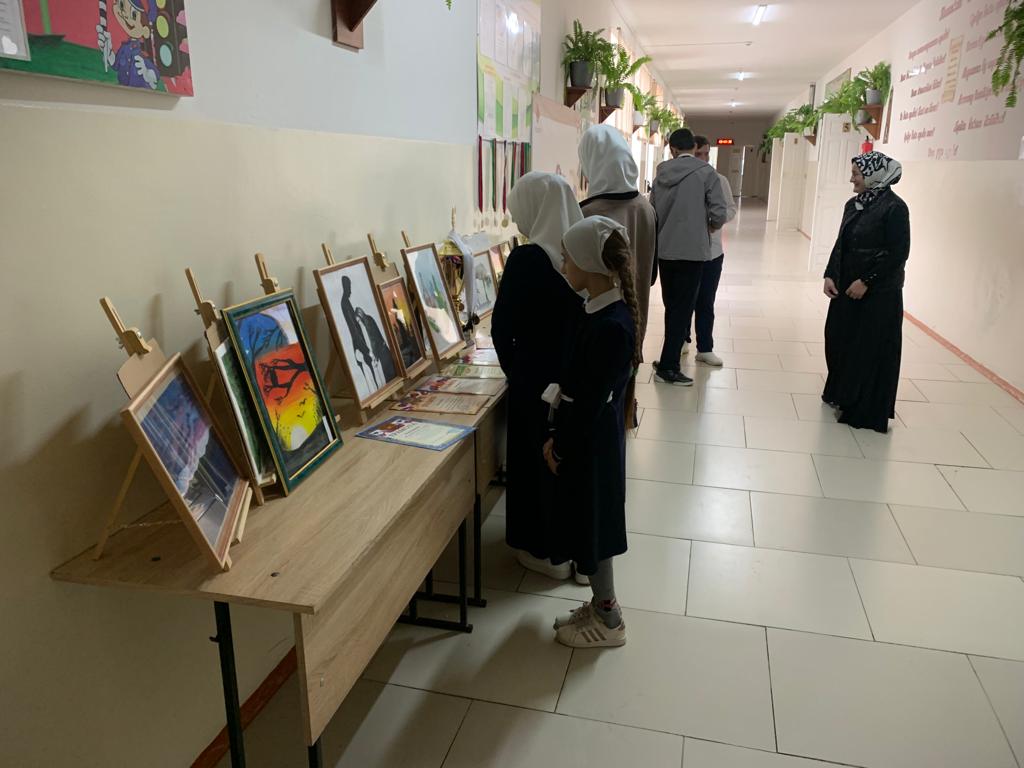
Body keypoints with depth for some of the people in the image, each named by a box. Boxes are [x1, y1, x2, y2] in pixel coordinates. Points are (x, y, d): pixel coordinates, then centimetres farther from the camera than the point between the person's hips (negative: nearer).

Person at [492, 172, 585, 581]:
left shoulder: (527, 258, -20)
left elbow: (503, 325, -13)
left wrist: (512, 370, 4)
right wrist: (575, 360, 15)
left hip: (537, 377, -6)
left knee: (537, 459, 10)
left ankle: (547, 550, 24)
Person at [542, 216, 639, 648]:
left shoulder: (610, 326, -27)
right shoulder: (607, 311, 3)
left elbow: (591, 401, -23)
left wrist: (560, 446, -11)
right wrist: (558, 436, 13)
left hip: (590, 445, -9)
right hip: (588, 439, 9)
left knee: (591, 531, 7)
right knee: (587, 528, 20)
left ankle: (609, 621, 26)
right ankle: (600, 605, 37)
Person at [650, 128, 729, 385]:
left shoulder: (661, 174, 5)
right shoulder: (706, 172, -7)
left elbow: (652, 212, 7)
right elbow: (719, 212, -11)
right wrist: (711, 227, 9)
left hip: (664, 249, 5)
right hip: (692, 250, -4)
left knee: (672, 306, 15)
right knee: (683, 308, 0)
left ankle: (669, 359, 22)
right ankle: (667, 367, 1)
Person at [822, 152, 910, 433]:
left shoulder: (894, 207, -14)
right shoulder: (853, 204, 8)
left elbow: (899, 253, -16)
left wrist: (866, 281, -18)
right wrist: (830, 275, -1)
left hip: (879, 293, -8)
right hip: (846, 287, 8)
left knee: (870, 350, 0)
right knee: (839, 339, 15)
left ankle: (866, 411, 12)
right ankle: (842, 394, 34)